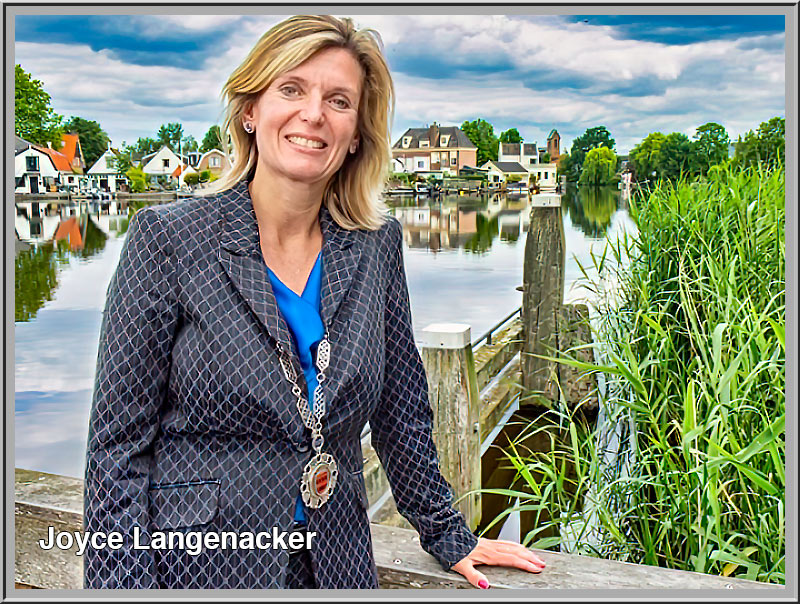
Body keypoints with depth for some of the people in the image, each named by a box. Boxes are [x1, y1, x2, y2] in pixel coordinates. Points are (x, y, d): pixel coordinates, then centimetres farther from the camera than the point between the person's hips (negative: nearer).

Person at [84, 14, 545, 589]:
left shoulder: (377, 244, -3)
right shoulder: (167, 238, -13)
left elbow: (403, 411, 6)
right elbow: (119, 444, -11)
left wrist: (448, 535, 11)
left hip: (337, 563, 4)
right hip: (194, 564, -3)